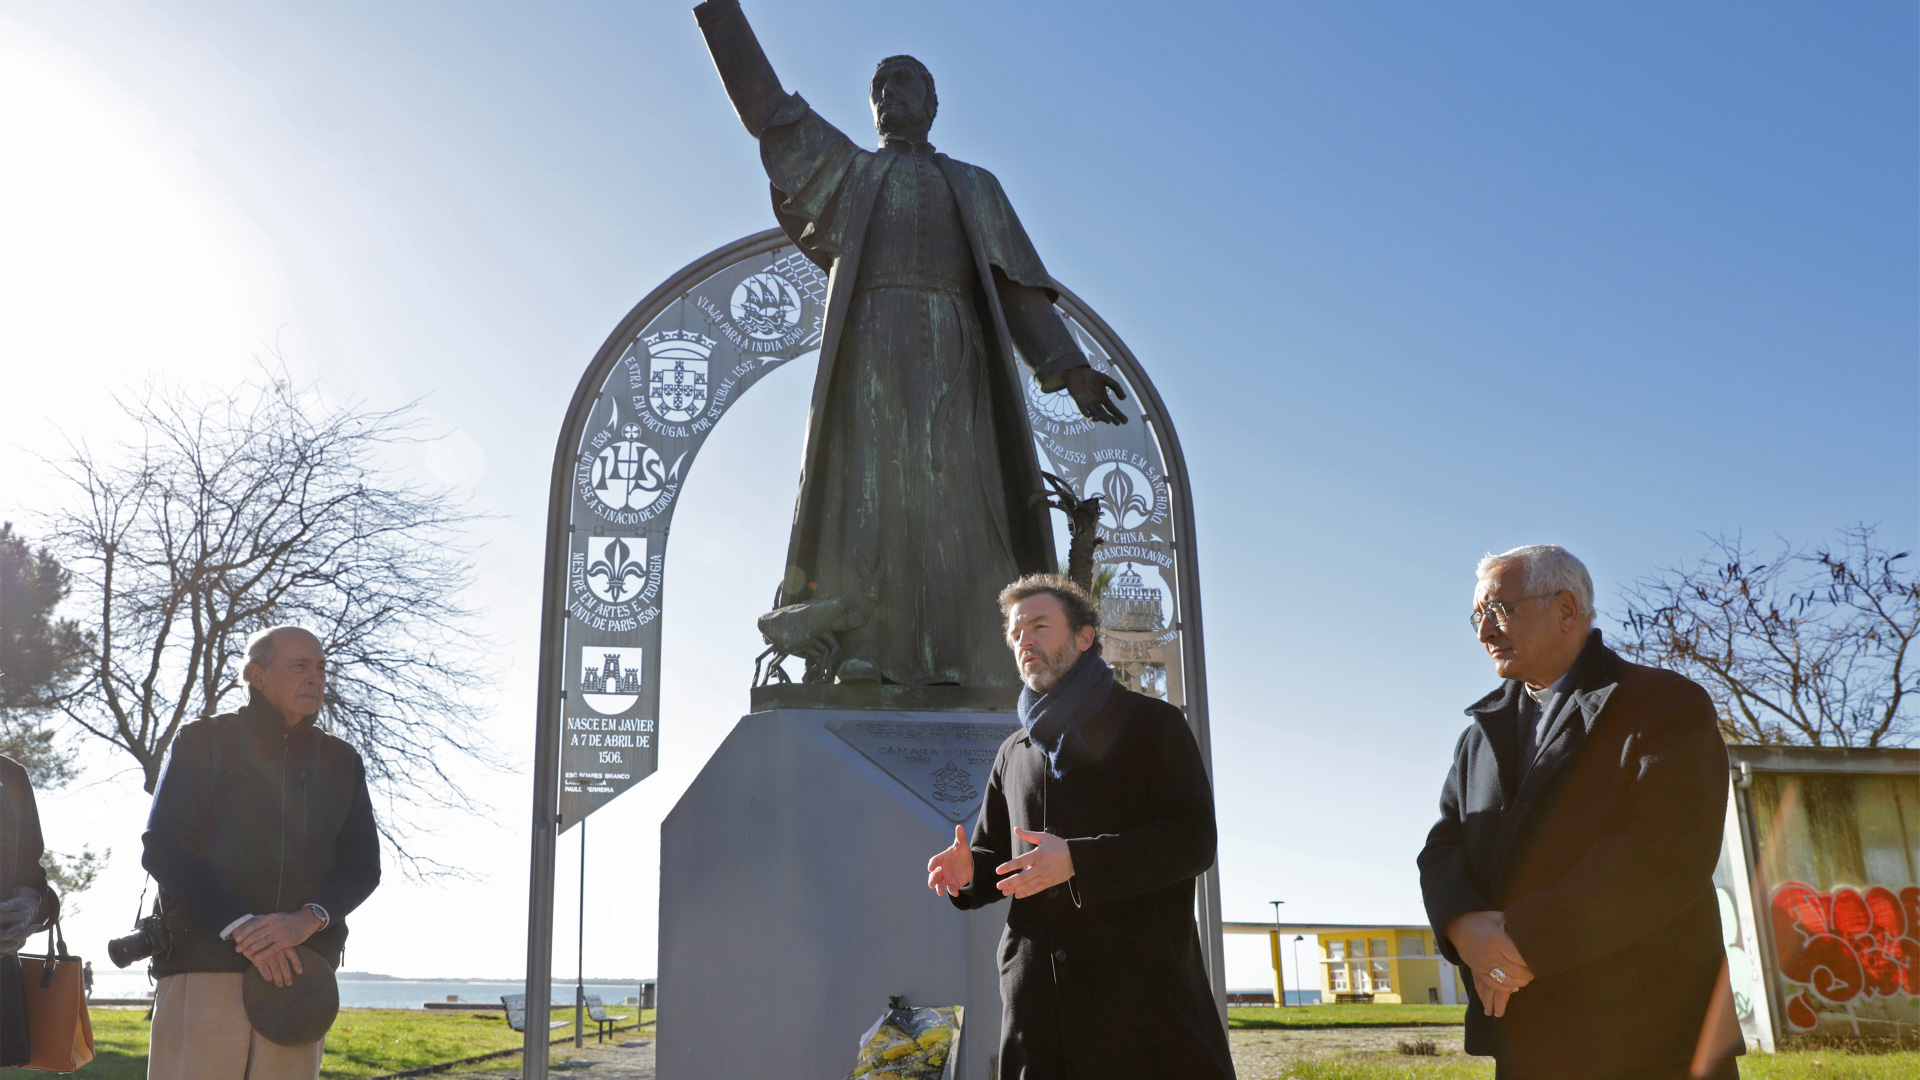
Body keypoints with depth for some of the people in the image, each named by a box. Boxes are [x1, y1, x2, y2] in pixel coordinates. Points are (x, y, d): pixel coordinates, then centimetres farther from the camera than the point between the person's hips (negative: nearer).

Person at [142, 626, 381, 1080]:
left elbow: (362, 865, 9)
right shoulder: (203, 742, 9)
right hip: (203, 965, -2)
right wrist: (239, 925, -14)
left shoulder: (341, 762, 16)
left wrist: (307, 919, -12)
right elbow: (164, 849, -1)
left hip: (299, 971, 2)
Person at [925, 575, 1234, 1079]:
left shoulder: (1152, 723, 5)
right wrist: (968, 869, -1)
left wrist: (1077, 860, -19)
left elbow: (1194, 840, -6)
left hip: (1145, 984, -4)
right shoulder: (1014, 753, 21)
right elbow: (994, 854, 24)